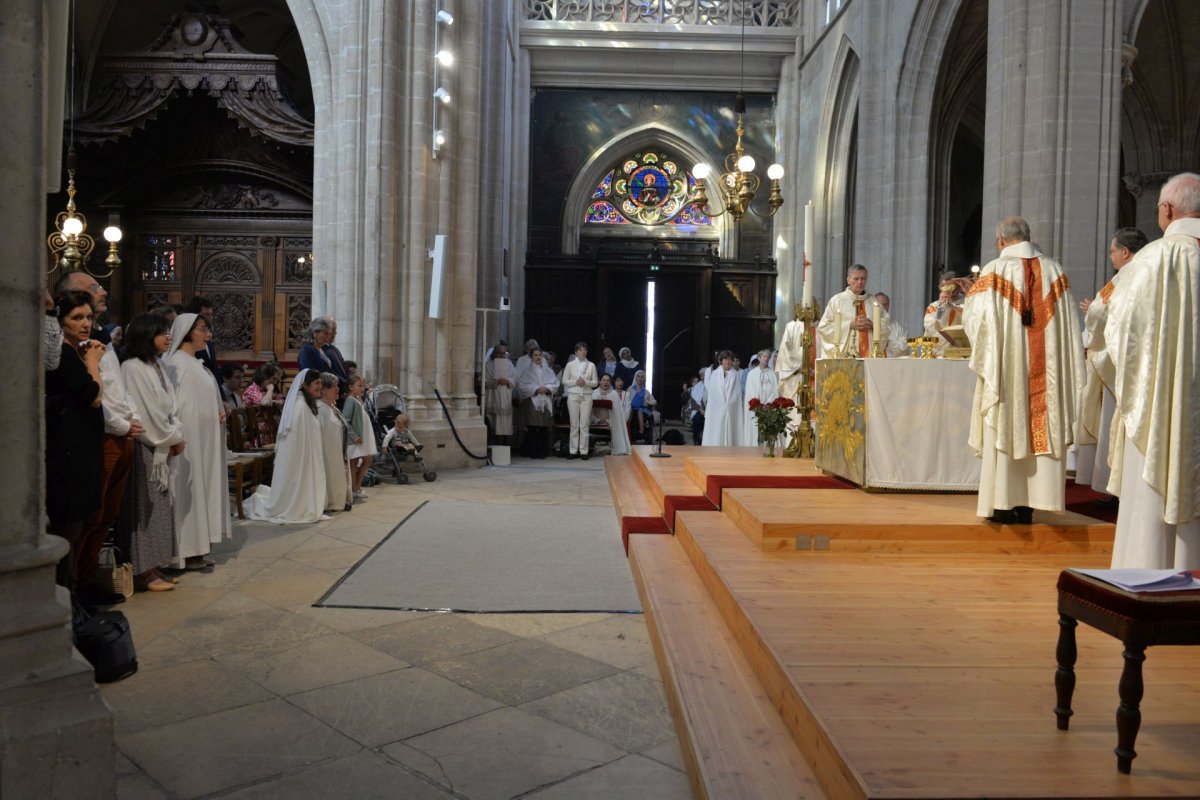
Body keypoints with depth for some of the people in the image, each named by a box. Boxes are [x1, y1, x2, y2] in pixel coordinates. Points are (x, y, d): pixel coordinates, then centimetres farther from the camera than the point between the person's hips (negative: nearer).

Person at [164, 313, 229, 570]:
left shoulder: (196, 363, 15)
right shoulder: (178, 363, -13)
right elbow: (179, 405, -18)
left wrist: (219, 412, 3)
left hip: (204, 437, 9)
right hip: (190, 437, -9)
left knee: (202, 487, 11)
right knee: (190, 489, -4)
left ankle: (196, 546, 17)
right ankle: (187, 551, 4)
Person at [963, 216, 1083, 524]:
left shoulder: (995, 270, -5)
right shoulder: (1054, 269, 6)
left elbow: (975, 316, -6)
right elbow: (1069, 322, 7)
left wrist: (967, 301, 14)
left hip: (1005, 367, -3)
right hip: (1045, 369, 3)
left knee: (1005, 428, 3)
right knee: (1041, 427, 7)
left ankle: (1004, 503, 5)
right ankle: (1027, 505, 10)